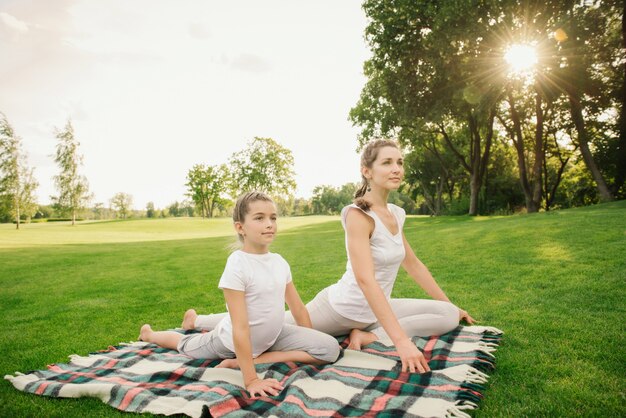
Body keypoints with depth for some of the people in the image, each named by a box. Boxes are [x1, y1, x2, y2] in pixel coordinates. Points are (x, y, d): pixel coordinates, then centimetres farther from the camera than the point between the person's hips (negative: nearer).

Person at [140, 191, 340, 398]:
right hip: (233, 340, -4)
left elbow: (298, 308, 2)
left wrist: (311, 347, 6)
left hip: (272, 335, 5)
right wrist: (251, 380, -32)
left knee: (330, 348, -11)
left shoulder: (280, 262, -9)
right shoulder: (237, 265, -29)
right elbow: (240, 328, -32)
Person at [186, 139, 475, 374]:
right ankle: (198, 319, 25)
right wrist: (401, 340, -40)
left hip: (377, 310, 8)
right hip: (341, 307, -7)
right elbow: (365, 280, -35)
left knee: (449, 316, -1)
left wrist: (449, 304, 17)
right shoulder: (358, 214, -25)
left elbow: (412, 264, 15)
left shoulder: (396, 214, 2)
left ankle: (371, 334, -4)